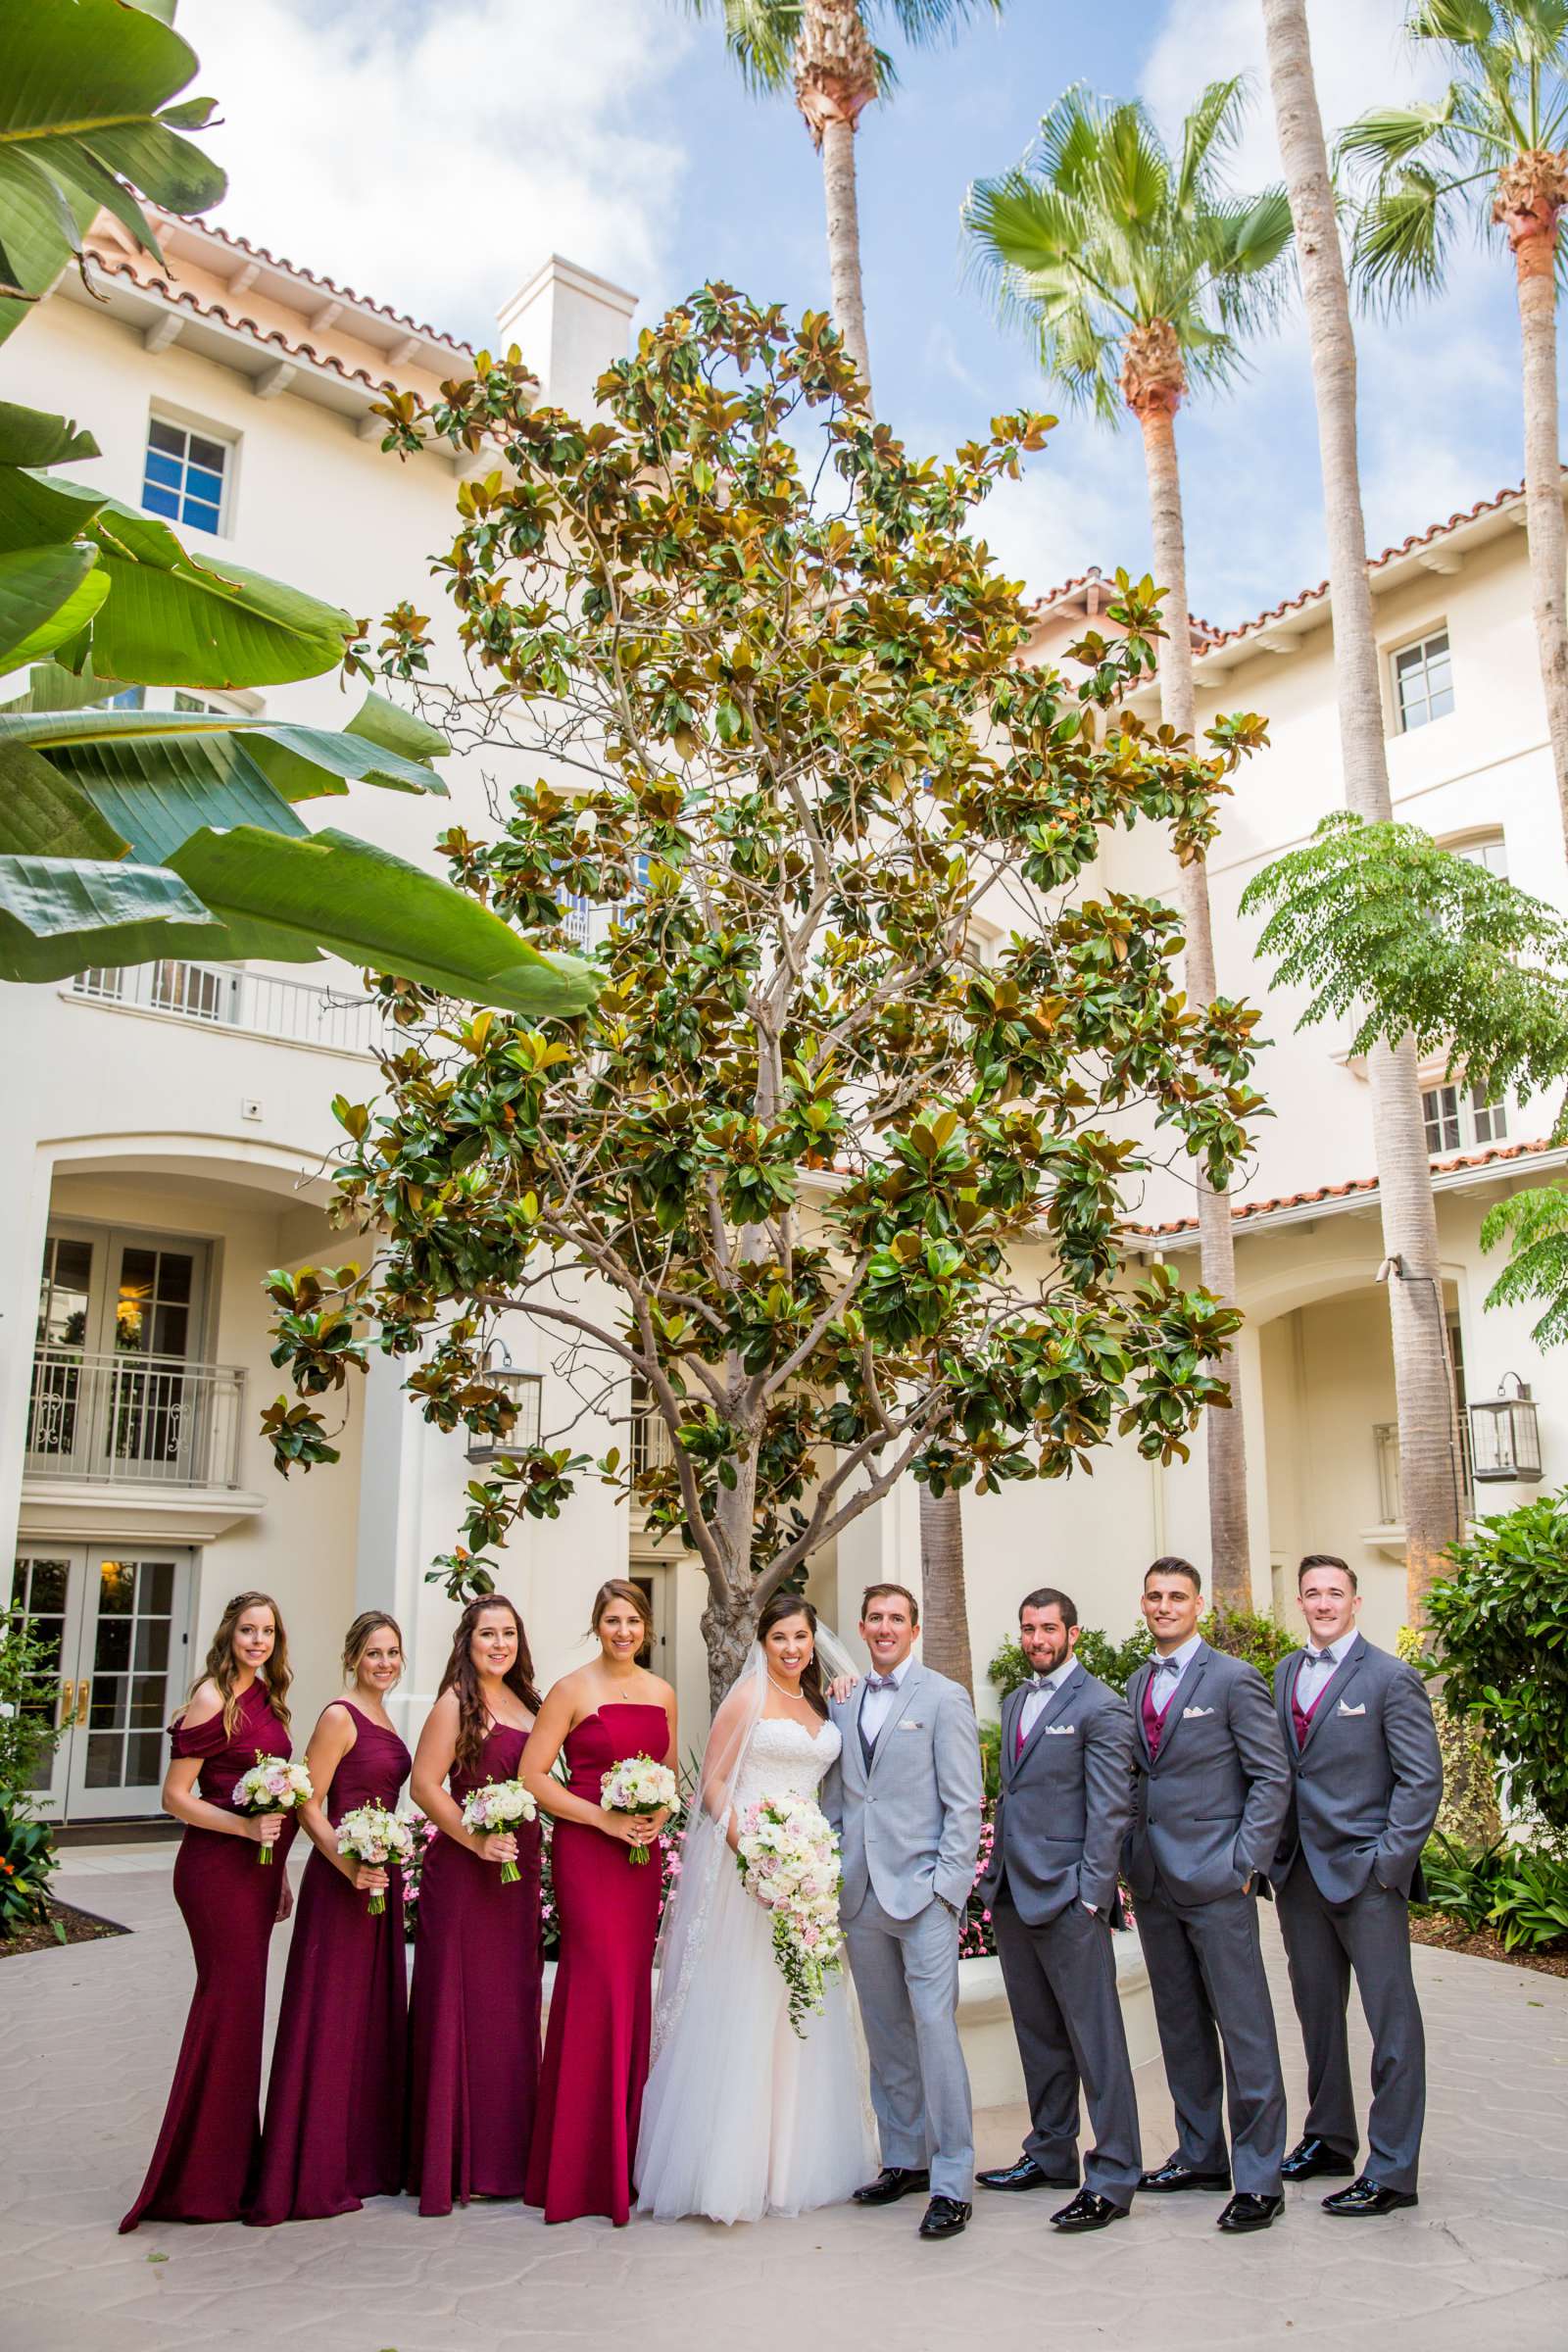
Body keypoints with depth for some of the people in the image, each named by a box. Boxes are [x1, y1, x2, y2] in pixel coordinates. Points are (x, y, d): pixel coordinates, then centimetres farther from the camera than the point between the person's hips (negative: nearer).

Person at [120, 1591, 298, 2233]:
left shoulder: (264, 1697, 12)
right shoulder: (212, 1699, -12)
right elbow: (176, 1797, -12)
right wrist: (245, 1826, -23)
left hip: (257, 1867, 8)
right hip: (218, 1867, -8)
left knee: (240, 2005, 13)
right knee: (230, 2002, -5)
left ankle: (232, 2163, 24)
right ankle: (200, 2180, 6)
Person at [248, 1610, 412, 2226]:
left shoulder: (382, 1721, 13)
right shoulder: (339, 1718, -11)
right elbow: (309, 1806, -16)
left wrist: (388, 1863, 13)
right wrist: (350, 1866, -25)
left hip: (381, 1877, 9)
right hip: (340, 1877, -9)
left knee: (375, 2014, 14)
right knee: (330, 2018, -2)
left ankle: (366, 2157, 25)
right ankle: (312, 2175, 6)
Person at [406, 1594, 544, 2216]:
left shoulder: (523, 1701, 12)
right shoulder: (455, 1703, -9)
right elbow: (425, 1785, -14)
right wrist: (477, 1841, -19)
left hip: (519, 1873, 7)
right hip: (464, 1874, -7)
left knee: (513, 2007, 13)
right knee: (462, 2006, -1)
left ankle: (503, 2151, 24)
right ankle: (453, 2160, 10)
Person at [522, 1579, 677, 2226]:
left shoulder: (661, 1693, 11)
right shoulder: (573, 1691, -5)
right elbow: (532, 1775, -8)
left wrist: (660, 1813, 0)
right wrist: (604, 1818, -14)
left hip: (643, 1852, 5)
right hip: (585, 1850, -5)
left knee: (633, 1988, 6)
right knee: (599, 1987, -8)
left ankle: (623, 2149, 18)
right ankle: (584, 2170, 4)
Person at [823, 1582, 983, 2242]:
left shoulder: (944, 1698, -2)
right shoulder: (842, 1703, 13)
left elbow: (963, 1802, -5)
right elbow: (834, 1796, 16)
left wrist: (947, 1881, -12)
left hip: (923, 1889, -5)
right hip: (861, 1891, 5)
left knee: (934, 2027, -8)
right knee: (885, 2034, 12)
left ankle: (951, 2182, 0)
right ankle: (904, 2159, 24)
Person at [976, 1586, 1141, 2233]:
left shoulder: (1099, 1706, -9)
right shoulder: (1014, 1702, 15)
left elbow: (1110, 1810, -12)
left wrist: (1091, 1894, -15)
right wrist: (997, 1875, 14)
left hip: (1068, 1895, -8)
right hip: (1012, 1892, 8)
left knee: (1095, 2039, -2)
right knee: (1038, 2034, 16)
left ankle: (1112, 2178, 5)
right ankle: (1049, 2155, 28)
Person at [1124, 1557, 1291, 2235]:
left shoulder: (1233, 1679, -6)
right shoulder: (1136, 1686, 12)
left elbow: (1272, 1776, -7)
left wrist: (1247, 1862, -11)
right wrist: (1133, 1854, 9)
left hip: (1215, 1878, -6)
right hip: (1153, 1883, 6)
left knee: (1244, 2026, -3)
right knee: (1180, 2025, 14)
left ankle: (1258, 2178, 5)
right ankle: (1200, 2155, 26)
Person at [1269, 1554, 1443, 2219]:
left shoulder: (1391, 1678, -7)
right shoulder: (1285, 1674, 10)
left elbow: (1423, 1779, -9)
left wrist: (1388, 1862, -14)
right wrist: (1274, 1851, 5)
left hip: (1365, 1871, -6)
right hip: (1298, 1871, 6)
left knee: (1392, 2020, 0)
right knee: (1317, 2012, 16)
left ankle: (1391, 2170, 8)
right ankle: (1328, 2139, 30)